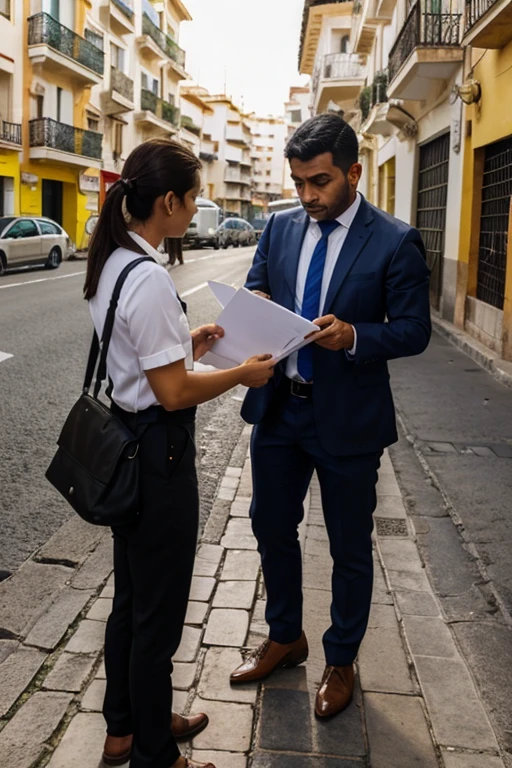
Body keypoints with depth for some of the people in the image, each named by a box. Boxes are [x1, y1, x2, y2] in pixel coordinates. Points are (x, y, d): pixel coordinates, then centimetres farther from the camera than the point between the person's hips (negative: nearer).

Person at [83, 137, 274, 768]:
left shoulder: (111, 263, 6)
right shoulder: (149, 279, -23)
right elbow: (174, 393, -22)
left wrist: (185, 342, 10)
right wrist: (245, 372, -9)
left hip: (124, 443, 10)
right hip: (159, 453, -10)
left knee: (130, 597, 23)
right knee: (158, 613, 8)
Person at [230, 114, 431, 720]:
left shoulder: (394, 242, -11)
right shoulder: (280, 227, 3)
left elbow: (413, 330, -10)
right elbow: (254, 291, 11)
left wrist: (354, 337, -28)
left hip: (348, 418, -4)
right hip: (278, 405, 5)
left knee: (349, 547, 12)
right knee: (272, 529, 18)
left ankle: (340, 661, 35)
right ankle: (284, 637, 42)